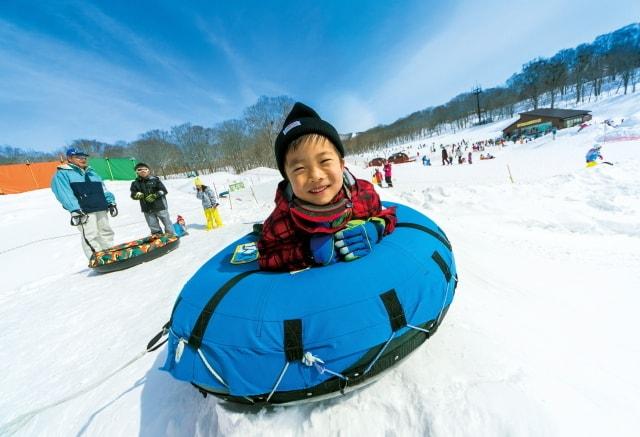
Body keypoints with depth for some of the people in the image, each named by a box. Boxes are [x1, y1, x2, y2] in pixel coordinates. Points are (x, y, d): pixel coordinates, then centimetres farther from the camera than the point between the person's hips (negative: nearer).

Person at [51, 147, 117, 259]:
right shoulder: (62, 174, 1)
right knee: (90, 237, -9)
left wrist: (111, 202, 13)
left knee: (106, 232, 9)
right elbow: (65, 194, -11)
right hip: (84, 211, -6)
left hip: (101, 209, 7)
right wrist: (75, 211, -21)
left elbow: (103, 189, 21)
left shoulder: (91, 172, 22)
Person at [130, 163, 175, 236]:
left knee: (167, 222, 4)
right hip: (147, 209, 3)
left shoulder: (155, 179, -2)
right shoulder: (135, 183, 7)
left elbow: (164, 191, -6)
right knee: (153, 226, 10)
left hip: (160, 206, -3)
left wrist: (154, 196, -18)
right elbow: (133, 195, 9)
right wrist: (138, 195, -14)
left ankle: (171, 235, 16)